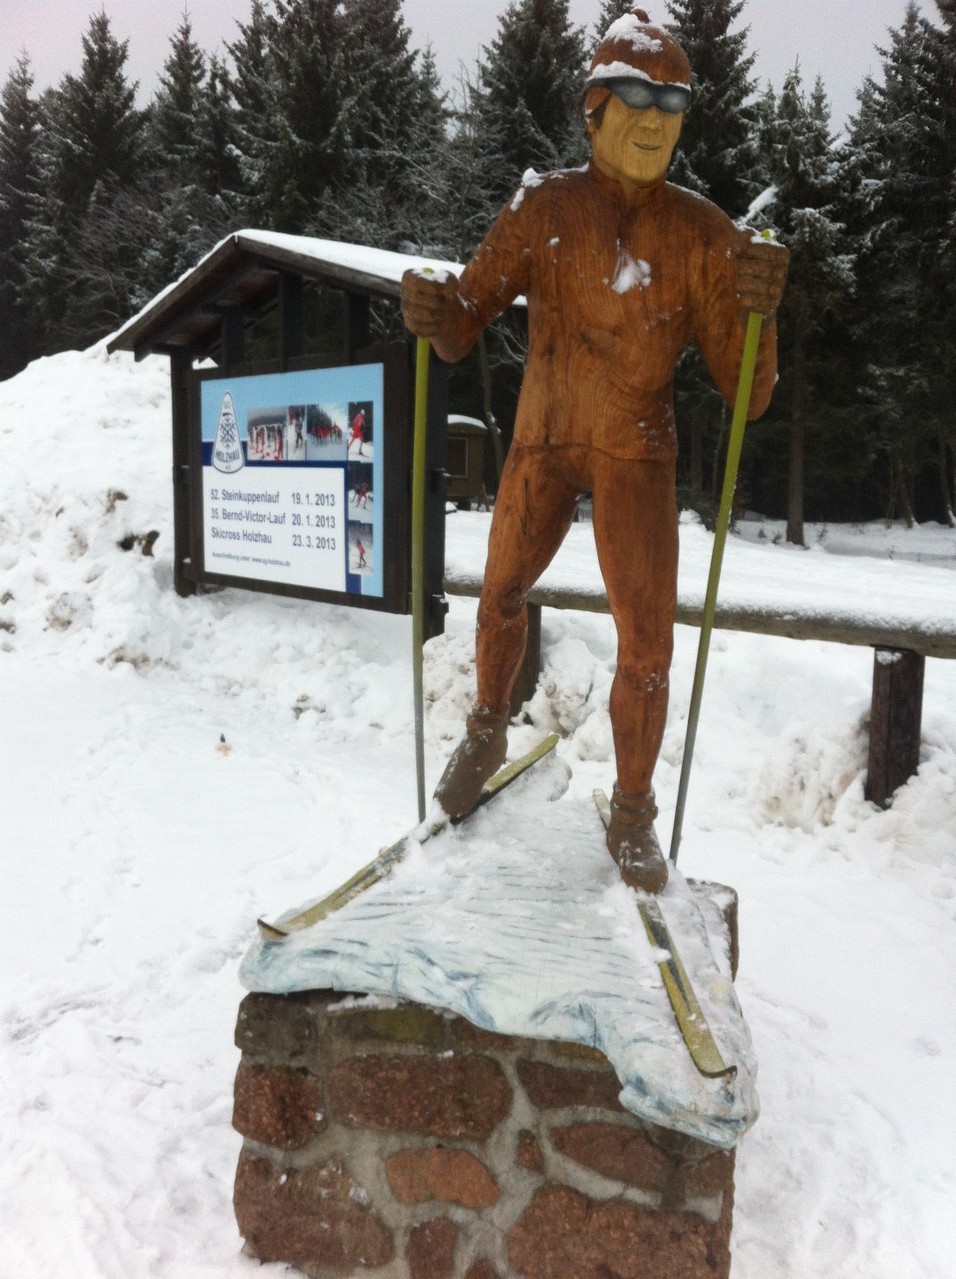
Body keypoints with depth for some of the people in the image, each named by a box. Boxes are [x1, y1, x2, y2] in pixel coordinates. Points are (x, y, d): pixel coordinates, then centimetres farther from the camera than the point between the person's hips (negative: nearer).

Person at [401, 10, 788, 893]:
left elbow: (745, 395, -12)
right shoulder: (542, 208, -6)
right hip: (541, 442, 1)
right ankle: (488, 732, 42)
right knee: (501, 597, 13)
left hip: (635, 454, -1)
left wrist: (759, 312, -31)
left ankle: (633, 814, 19)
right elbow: (462, 332, -5)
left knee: (647, 646, -3)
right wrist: (432, 312, -28)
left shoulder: (703, 234, -9)